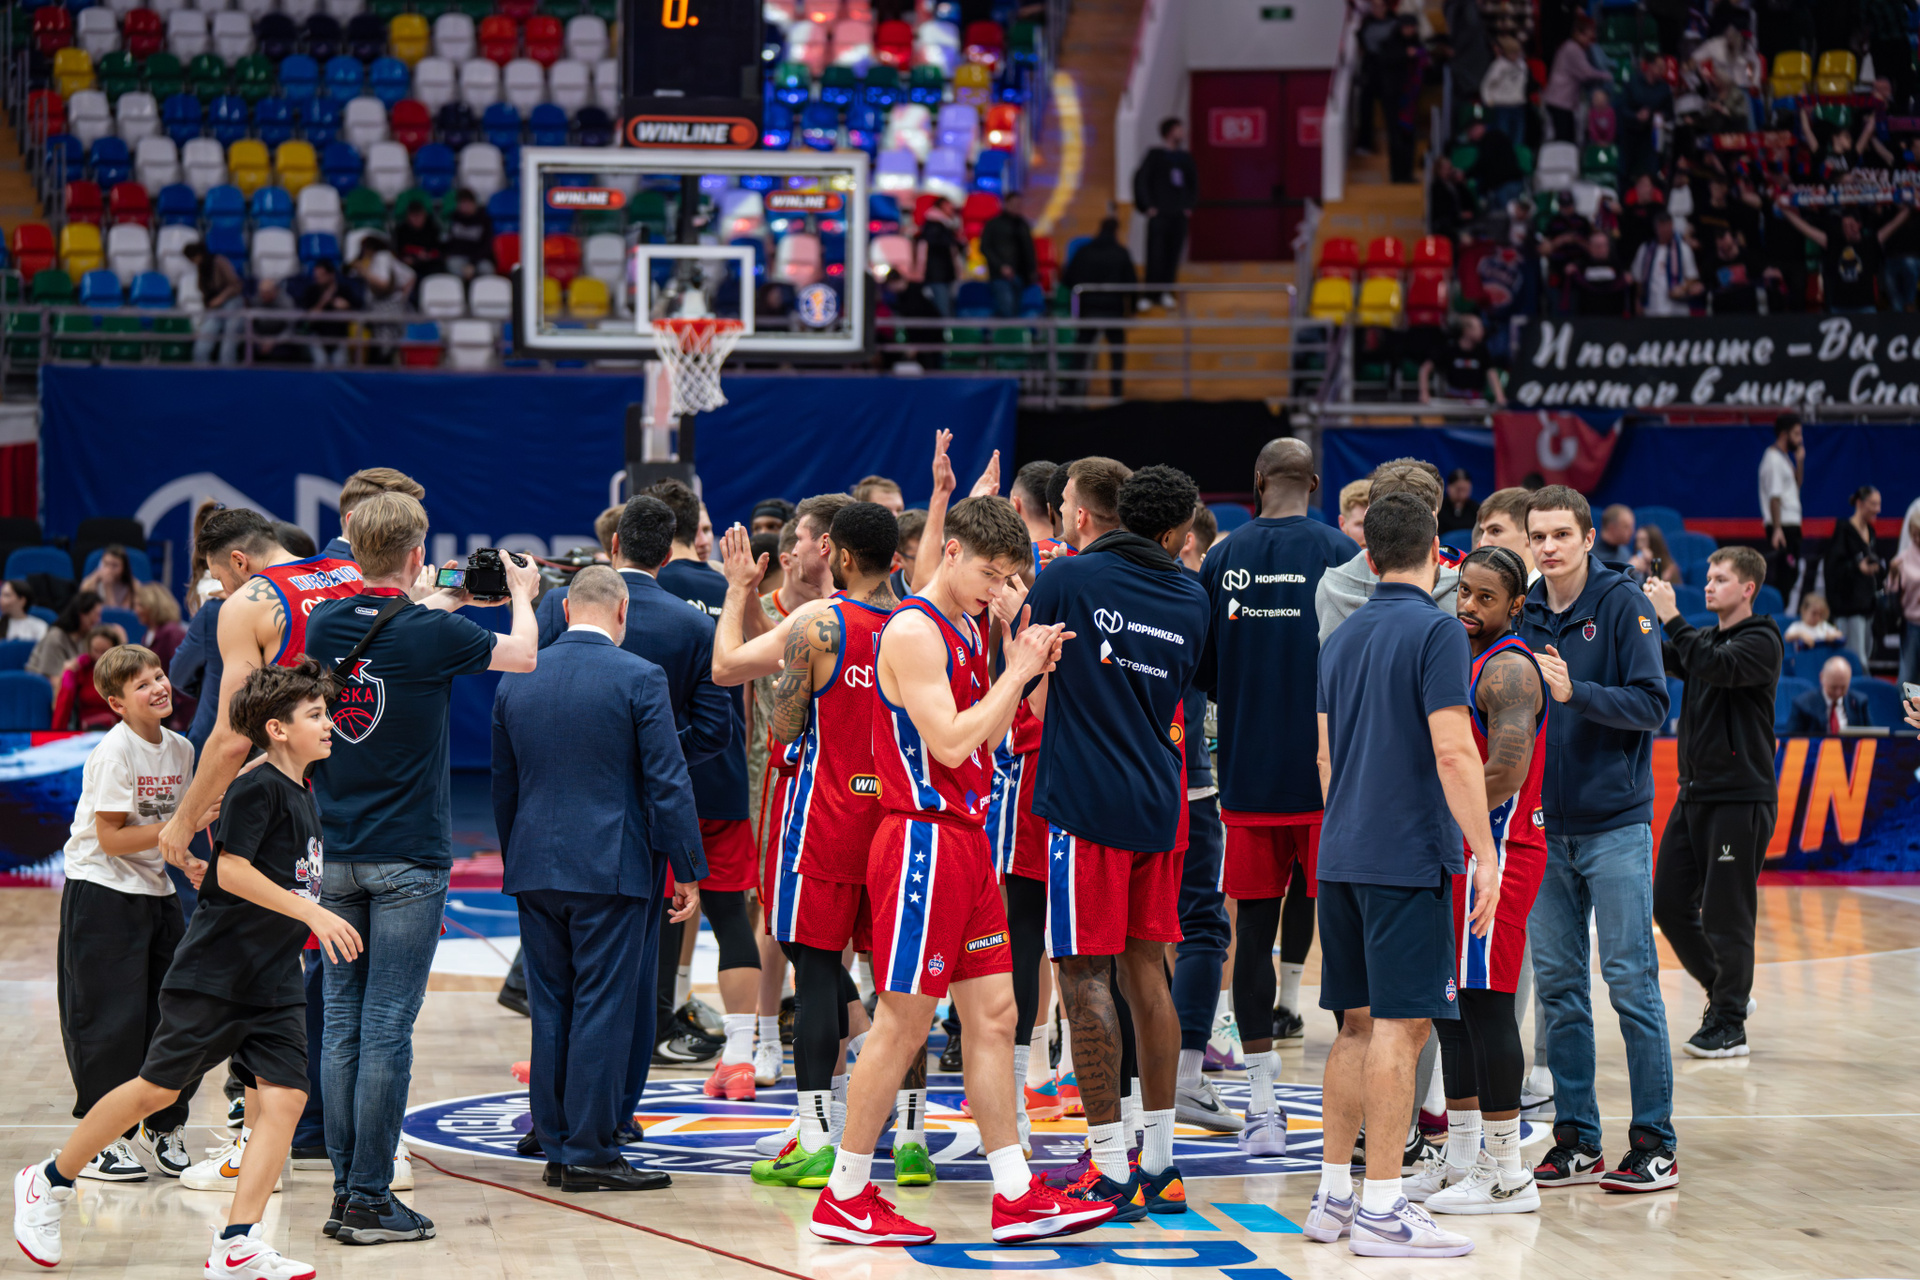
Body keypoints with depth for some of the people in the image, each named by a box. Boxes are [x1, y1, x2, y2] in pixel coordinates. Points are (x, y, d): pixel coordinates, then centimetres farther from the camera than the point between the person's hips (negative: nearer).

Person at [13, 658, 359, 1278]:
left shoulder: (303, 796, 13)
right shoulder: (258, 788, -13)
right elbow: (231, 871, -23)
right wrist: (315, 913, -24)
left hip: (275, 984, 8)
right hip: (213, 974, -8)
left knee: (286, 1096, -7)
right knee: (159, 1086, -1)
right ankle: (48, 1184, 17)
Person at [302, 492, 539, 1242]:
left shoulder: (324, 625, 2)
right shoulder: (430, 633, -12)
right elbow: (523, 655, 6)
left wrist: (439, 604, 33)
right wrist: (521, 594, 24)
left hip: (335, 855, 5)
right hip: (408, 857, -5)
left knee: (342, 1025, 8)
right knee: (387, 1027, -4)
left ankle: (345, 1192, 11)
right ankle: (370, 1200, -3)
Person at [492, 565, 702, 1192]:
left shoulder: (516, 680, 8)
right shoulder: (639, 678, -8)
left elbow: (503, 786, 15)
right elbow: (668, 782, -9)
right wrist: (688, 872, -4)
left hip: (535, 868, 5)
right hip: (612, 867, -5)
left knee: (550, 1010, 10)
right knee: (604, 1010, -2)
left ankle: (556, 1145, 14)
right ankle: (590, 1152, -2)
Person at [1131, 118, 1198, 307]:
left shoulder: (1185, 157, 10)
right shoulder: (1155, 155, -3)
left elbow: (1194, 183, 20)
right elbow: (1141, 179, -6)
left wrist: (1190, 205, 11)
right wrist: (1148, 206, -9)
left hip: (1179, 214, 5)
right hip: (1159, 213, -5)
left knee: (1173, 255, 4)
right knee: (1155, 255, -7)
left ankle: (1165, 292, 13)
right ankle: (1148, 295, -2)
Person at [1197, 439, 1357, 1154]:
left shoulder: (1222, 560, 3)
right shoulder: (1340, 553, -6)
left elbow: (1199, 670, 8)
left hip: (1247, 774, 3)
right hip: (1326, 773, -2)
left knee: (1253, 930, 6)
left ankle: (1263, 1106, 6)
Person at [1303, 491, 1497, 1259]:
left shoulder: (1342, 637, 13)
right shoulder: (1436, 631, -10)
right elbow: (1452, 751, -17)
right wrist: (1484, 853, -14)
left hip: (1342, 856, 8)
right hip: (1410, 856, -8)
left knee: (1358, 1025, 13)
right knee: (1400, 1027, -5)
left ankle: (1333, 1197, 15)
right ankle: (1382, 1210, -6)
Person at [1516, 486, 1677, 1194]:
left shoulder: (1623, 604, -5)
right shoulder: (1524, 613, 8)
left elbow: (1651, 705, -12)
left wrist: (1574, 692, -23)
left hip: (1615, 825, -5)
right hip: (1545, 829, 5)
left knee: (1631, 981, -4)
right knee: (1558, 986, 7)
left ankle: (1653, 1141, 2)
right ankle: (1575, 1139, 14)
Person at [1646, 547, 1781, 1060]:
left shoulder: (1761, 641, -7)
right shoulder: (1704, 638, 17)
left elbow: (1716, 667, -24)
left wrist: (1671, 617, -20)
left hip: (1740, 798, -8)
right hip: (1695, 793, 8)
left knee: (1726, 915, -5)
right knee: (1670, 906, 7)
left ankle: (1729, 1026, 4)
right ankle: (1725, 991, 25)